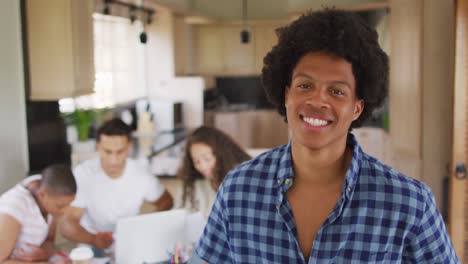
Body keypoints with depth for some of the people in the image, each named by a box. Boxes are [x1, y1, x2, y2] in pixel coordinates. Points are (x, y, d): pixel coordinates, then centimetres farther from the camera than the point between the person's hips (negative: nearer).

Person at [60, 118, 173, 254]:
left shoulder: (142, 175, -8)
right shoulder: (82, 174, -15)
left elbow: (166, 202, 11)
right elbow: (67, 223, -19)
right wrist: (93, 240, -40)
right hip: (93, 246, -2)